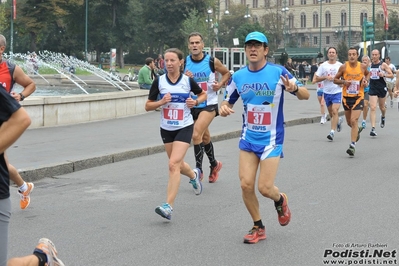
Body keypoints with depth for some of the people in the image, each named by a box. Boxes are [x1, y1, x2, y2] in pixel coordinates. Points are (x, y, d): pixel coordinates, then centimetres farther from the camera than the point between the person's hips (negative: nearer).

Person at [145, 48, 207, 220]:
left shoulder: (188, 81, -7)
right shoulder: (159, 81, -4)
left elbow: (203, 94, 11)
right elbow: (148, 106, 0)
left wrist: (196, 102, -10)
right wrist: (161, 102, -18)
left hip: (184, 128, -4)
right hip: (166, 129, 4)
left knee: (174, 164, -18)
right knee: (177, 164, 19)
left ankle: (168, 206, -20)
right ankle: (194, 175, 54)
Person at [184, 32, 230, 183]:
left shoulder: (212, 61, -8)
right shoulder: (184, 63, -3)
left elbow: (227, 73, 9)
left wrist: (220, 84, -9)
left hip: (209, 104, -4)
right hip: (193, 106, 4)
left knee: (196, 135, -21)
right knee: (205, 137, 19)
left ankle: (199, 170, -11)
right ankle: (214, 165, 40)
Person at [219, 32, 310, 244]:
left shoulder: (278, 72, -12)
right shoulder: (238, 76, 0)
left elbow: (305, 95, -7)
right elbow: (228, 101, 12)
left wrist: (294, 88, -30)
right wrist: (223, 107, -12)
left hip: (271, 139, -4)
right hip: (248, 138, 4)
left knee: (264, 188, -7)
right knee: (246, 184, -3)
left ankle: (280, 200, 30)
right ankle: (258, 228, 18)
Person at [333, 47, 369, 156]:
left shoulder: (363, 66, -4)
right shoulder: (343, 67, -7)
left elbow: (367, 74, 19)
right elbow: (335, 79, 2)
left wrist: (366, 80, -1)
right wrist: (344, 81, -17)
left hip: (358, 97, -2)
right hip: (346, 97, 2)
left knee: (354, 121, -15)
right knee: (349, 122, 16)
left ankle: (352, 146, -13)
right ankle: (358, 129, 52)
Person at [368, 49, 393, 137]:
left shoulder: (383, 65, -5)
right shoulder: (369, 65, 5)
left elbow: (391, 75, -6)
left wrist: (384, 75, -23)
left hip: (382, 88, -1)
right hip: (372, 88, 1)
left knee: (382, 107, 16)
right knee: (372, 108, -12)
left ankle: (383, 117, 52)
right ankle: (373, 128, -16)